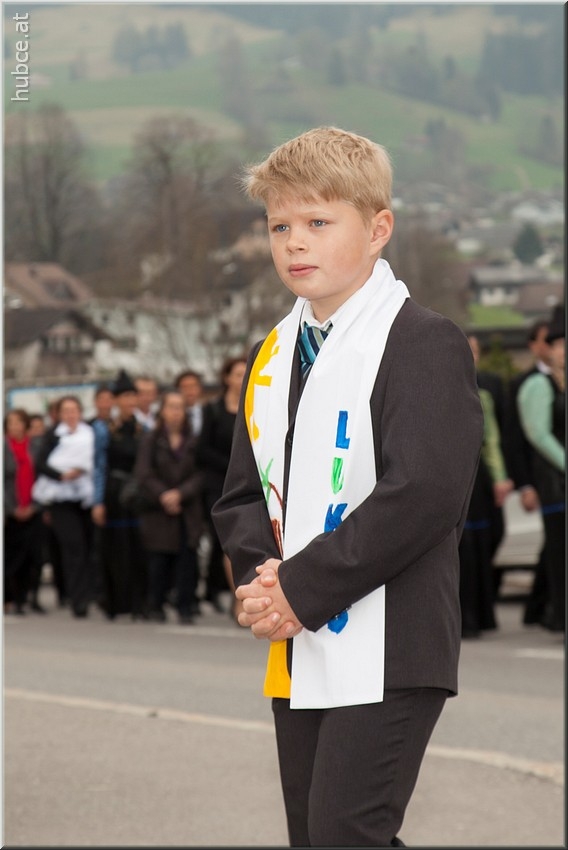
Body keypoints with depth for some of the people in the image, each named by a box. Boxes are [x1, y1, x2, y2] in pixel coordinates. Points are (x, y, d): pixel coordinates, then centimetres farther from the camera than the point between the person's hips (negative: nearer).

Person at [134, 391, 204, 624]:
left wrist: (180, 494, -13)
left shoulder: (193, 441, 7)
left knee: (187, 559, -5)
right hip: (158, 511, -1)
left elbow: (199, 474, 1)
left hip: (188, 512, 1)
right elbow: (144, 475, -2)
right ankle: (156, 607, 10)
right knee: (158, 561, -1)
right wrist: (162, 497, -13)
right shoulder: (150, 440, 5)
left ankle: (185, 608, 1)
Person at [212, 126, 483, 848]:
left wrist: (302, 590, -17)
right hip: (297, 654, 8)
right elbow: (242, 497, 16)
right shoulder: (272, 357, 16)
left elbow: (423, 496, -19)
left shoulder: (425, 344, -9)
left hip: (385, 652, -8)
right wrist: (263, 580, -6)